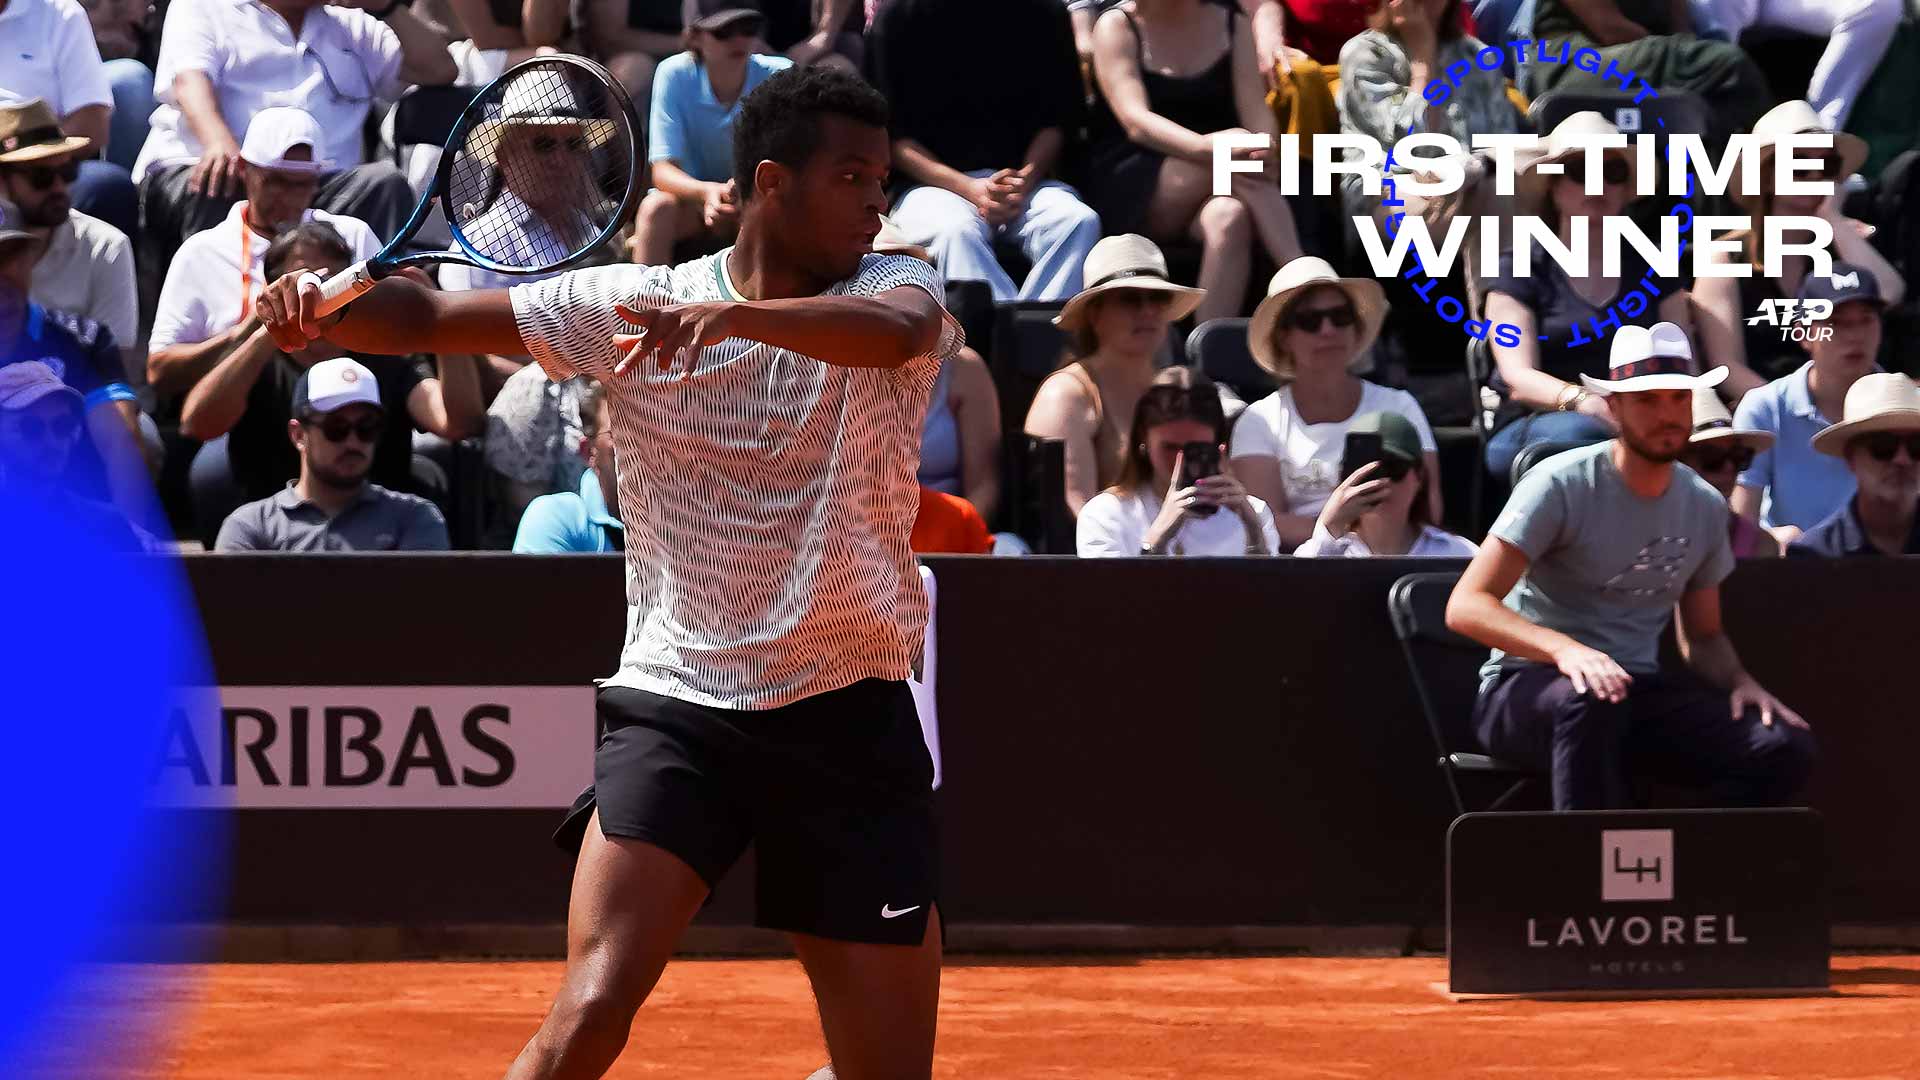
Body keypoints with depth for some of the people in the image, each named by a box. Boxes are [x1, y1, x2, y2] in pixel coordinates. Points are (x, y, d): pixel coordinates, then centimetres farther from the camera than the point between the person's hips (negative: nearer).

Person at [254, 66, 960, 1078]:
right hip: (672, 708, -1)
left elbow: (893, 331, -25)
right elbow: (426, 315, 1)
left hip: (849, 724, 1)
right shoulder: (627, 301, 2)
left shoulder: (896, 287, -1)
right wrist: (322, 308, -21)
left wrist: (733, 314, -42)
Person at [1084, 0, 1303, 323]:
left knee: (1228, 218, -35)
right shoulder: (1117, 26, 1)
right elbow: (1135, 121, -14)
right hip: (1128, 194, -3)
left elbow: (1257, 116, -1)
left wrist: (1266, 153, -25)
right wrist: (1205, 148, -33)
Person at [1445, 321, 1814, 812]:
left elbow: (1704, 635, 23)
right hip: (1526, 689, -6)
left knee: (1785, 747, -19)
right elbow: (1466, 606, -16)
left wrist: (1740, 680, -1)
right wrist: (1562, 648, -33)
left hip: (1637, 688, 6)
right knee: (1589, 700, -43)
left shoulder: (1705, 507, 11)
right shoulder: (1560, 486, -9)